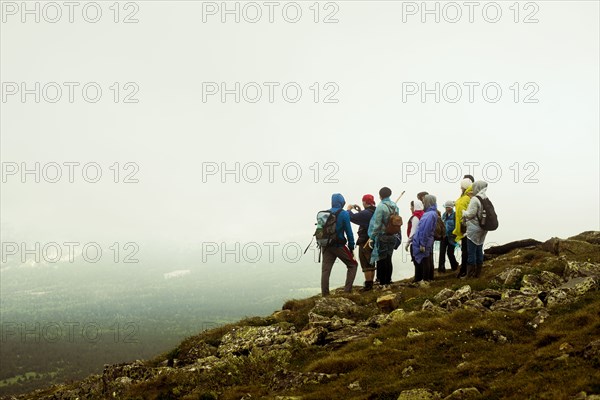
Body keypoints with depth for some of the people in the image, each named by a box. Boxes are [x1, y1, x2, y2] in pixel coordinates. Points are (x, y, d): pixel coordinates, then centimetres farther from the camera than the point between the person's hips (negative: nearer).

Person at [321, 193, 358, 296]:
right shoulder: (344, 214, -7)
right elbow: (349, 232, -6)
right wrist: (351, 247, 1)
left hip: (326, 246, 4)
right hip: (339, 245, -4)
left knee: (325, 270, 4)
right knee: (352, 265, 10)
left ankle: (325, 295, 0)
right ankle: (347, 290, 0)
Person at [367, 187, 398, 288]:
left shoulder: (381, 206, -16)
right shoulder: (395, 206, 5)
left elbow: (377, 224, -16)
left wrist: (372, 237, -9)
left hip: (382, 237, -6)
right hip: (392, 237, 6)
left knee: (381, 260, 1)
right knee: (388, 260, 13)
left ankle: (382, 283, 3)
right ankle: (388, 282, 18)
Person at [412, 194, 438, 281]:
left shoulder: (430, 214, -19)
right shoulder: (431, 213, 10)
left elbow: (426, 230, -21)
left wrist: (422, 244, -21)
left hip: (424, 242, -9)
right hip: (428, 242, 9)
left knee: (425, 262, -1)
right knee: (429, 261, 15)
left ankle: (426, 280, 5)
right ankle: (430, 278, 23)